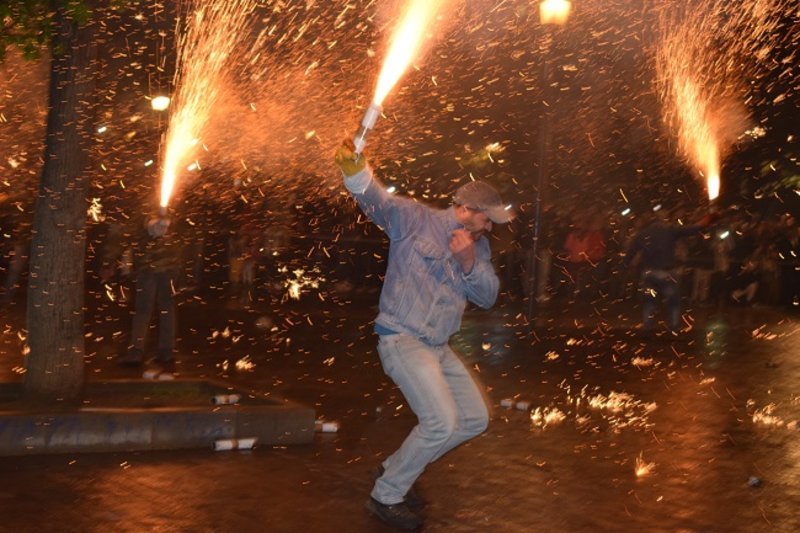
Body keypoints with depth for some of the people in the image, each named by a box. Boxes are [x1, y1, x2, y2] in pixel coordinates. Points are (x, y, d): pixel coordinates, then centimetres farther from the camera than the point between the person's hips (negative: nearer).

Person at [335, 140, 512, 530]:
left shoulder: (478, 245, 10)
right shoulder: (415, 219, -8)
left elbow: (487, 297, 3)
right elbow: (378, 200, -23)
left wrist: (469, 262, -16)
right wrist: (355, 170, -44)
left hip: (438, 347, 9)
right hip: (401, 339, -9)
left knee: (475, 419, 14)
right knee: (441, 422, -20)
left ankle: (394, 469, 24)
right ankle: (386, 497, -1)